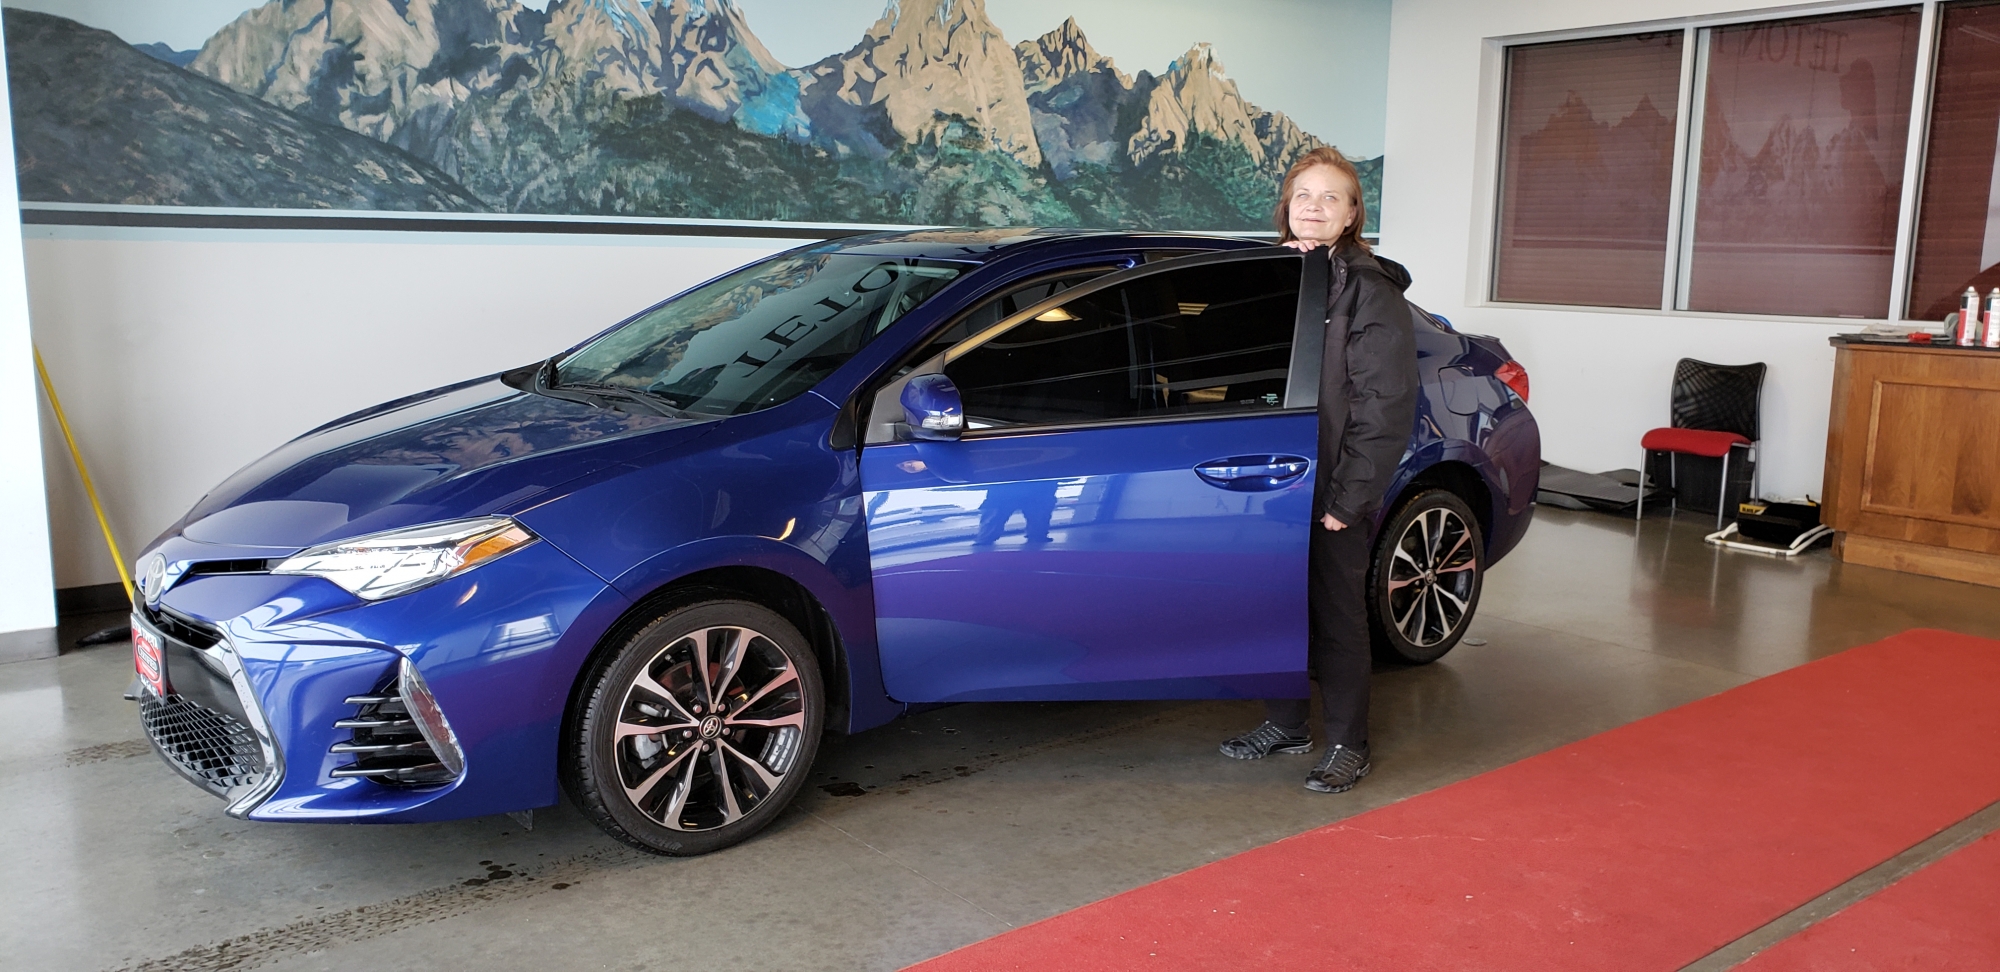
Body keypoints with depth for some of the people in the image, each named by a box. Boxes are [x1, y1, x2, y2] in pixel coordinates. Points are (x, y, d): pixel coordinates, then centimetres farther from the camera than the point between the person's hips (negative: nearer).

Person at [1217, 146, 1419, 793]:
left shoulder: (1370, 292, -9)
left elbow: (1385, 407, -14)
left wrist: (1348, 497, -16)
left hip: (1332, 494, -6)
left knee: (1337, 618, 4)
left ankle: (1348, 746, 18)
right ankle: (1285, 724, 31)